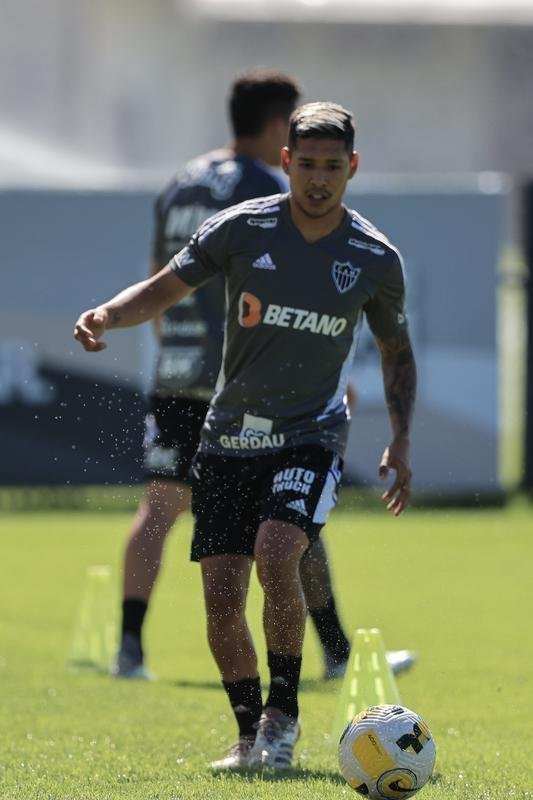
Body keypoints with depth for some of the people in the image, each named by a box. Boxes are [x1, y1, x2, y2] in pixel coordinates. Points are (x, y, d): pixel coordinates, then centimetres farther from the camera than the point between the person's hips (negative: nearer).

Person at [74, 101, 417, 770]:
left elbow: (397, 350, 14)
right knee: (222, 595, -4)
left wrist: (400, 443, 5)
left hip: (311, 438, -2)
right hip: (229, 438, 2)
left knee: (275, 555, -26)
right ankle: (252, 733, 15)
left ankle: (283, 711, -9)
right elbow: (165, 289, 1)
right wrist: (106, 315, -20)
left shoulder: (376, 258, -2)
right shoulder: (241, 229, -5)